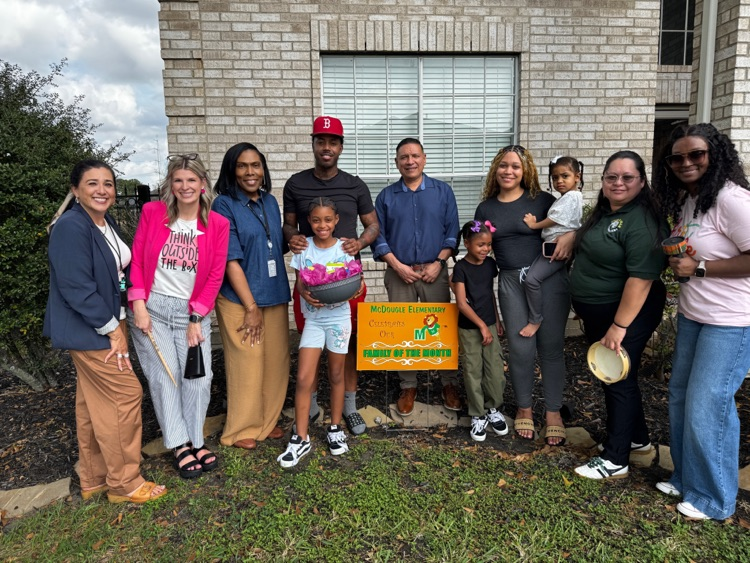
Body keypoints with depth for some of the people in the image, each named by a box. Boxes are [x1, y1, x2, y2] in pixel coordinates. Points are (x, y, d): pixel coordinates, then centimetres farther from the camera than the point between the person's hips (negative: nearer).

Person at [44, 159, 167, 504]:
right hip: (88, 330, -9)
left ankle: (93, 481, 30)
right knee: (126, 394, -4)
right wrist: (113, 330, -18)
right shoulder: (71, 228, -20)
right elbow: (77, 289, -24)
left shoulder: (107, 224, 8)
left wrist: (118, 323, 8)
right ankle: (123, 483, 12)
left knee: (94, 403, 16)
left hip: (109, 323, 9)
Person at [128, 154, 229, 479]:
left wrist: (196, 319, -5)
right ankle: (180, 445, 11)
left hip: (193, 311, 1)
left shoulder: (217, 224, -3)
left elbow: (215, 275, -2)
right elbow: (136, 261, 0)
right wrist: (138, 304, -9)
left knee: (199, 377, 0)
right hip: (151, 308, 0)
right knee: (164, 376, -1)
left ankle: (194, 441, 18)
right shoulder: (152, 212, -2)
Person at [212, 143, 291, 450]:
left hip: (274, 297, 6)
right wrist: (251, 307, -14)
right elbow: (231, 260, -13)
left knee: (275, 362, 11)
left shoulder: (270, 202, 9)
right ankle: (241, 428, 22)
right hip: (240, 300, -6)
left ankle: (267, 420, 30)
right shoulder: (224, 205, -9)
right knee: (247, 364, 3)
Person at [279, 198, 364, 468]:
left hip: (339, 317, 0)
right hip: (313, 318, 0)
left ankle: (335, 429, 28)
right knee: (304, 378, -5)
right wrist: (305, 294, -22)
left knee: (336, 375, 11)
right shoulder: (303, 247, -1)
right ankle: (301, 438, 6)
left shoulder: (344, 248, -3)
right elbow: (299, 282, -1)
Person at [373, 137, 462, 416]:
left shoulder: (442, 191, 5)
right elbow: (378, 236, 4)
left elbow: (452, 231, 2)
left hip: (435, 271, 0)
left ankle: (450, 384, 18)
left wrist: (439, 262, -9)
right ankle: (408, 386, 17)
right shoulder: (386, 196, 6)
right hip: (399, 272, 1)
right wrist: (397, 265, -8)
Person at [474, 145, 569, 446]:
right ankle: (524, 409, 23)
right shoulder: (486, 208, 10)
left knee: (550, 346, 2)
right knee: (520, 348, 2)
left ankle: (553, 412, 18)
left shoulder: (543, 201, 1)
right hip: (511, 282, 2)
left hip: (548, 278, -2)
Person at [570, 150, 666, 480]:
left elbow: (641, 278, -27)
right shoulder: (603, 212, 8)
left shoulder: (642, 222, -20)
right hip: (596, 314, 9)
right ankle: (637, 439, 37)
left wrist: (619, 326, -27)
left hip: (626, 314, -9)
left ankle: (614, 461, 12)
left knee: (619, 381, 0)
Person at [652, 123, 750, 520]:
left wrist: (699, 268, -20)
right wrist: (676, 259, -1)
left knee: (707, 407, -1)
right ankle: (685, 477, 34)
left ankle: (714, 498, 20)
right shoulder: (685, 199, 9)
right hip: (692, 315, 9)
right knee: (680, 396, 15)